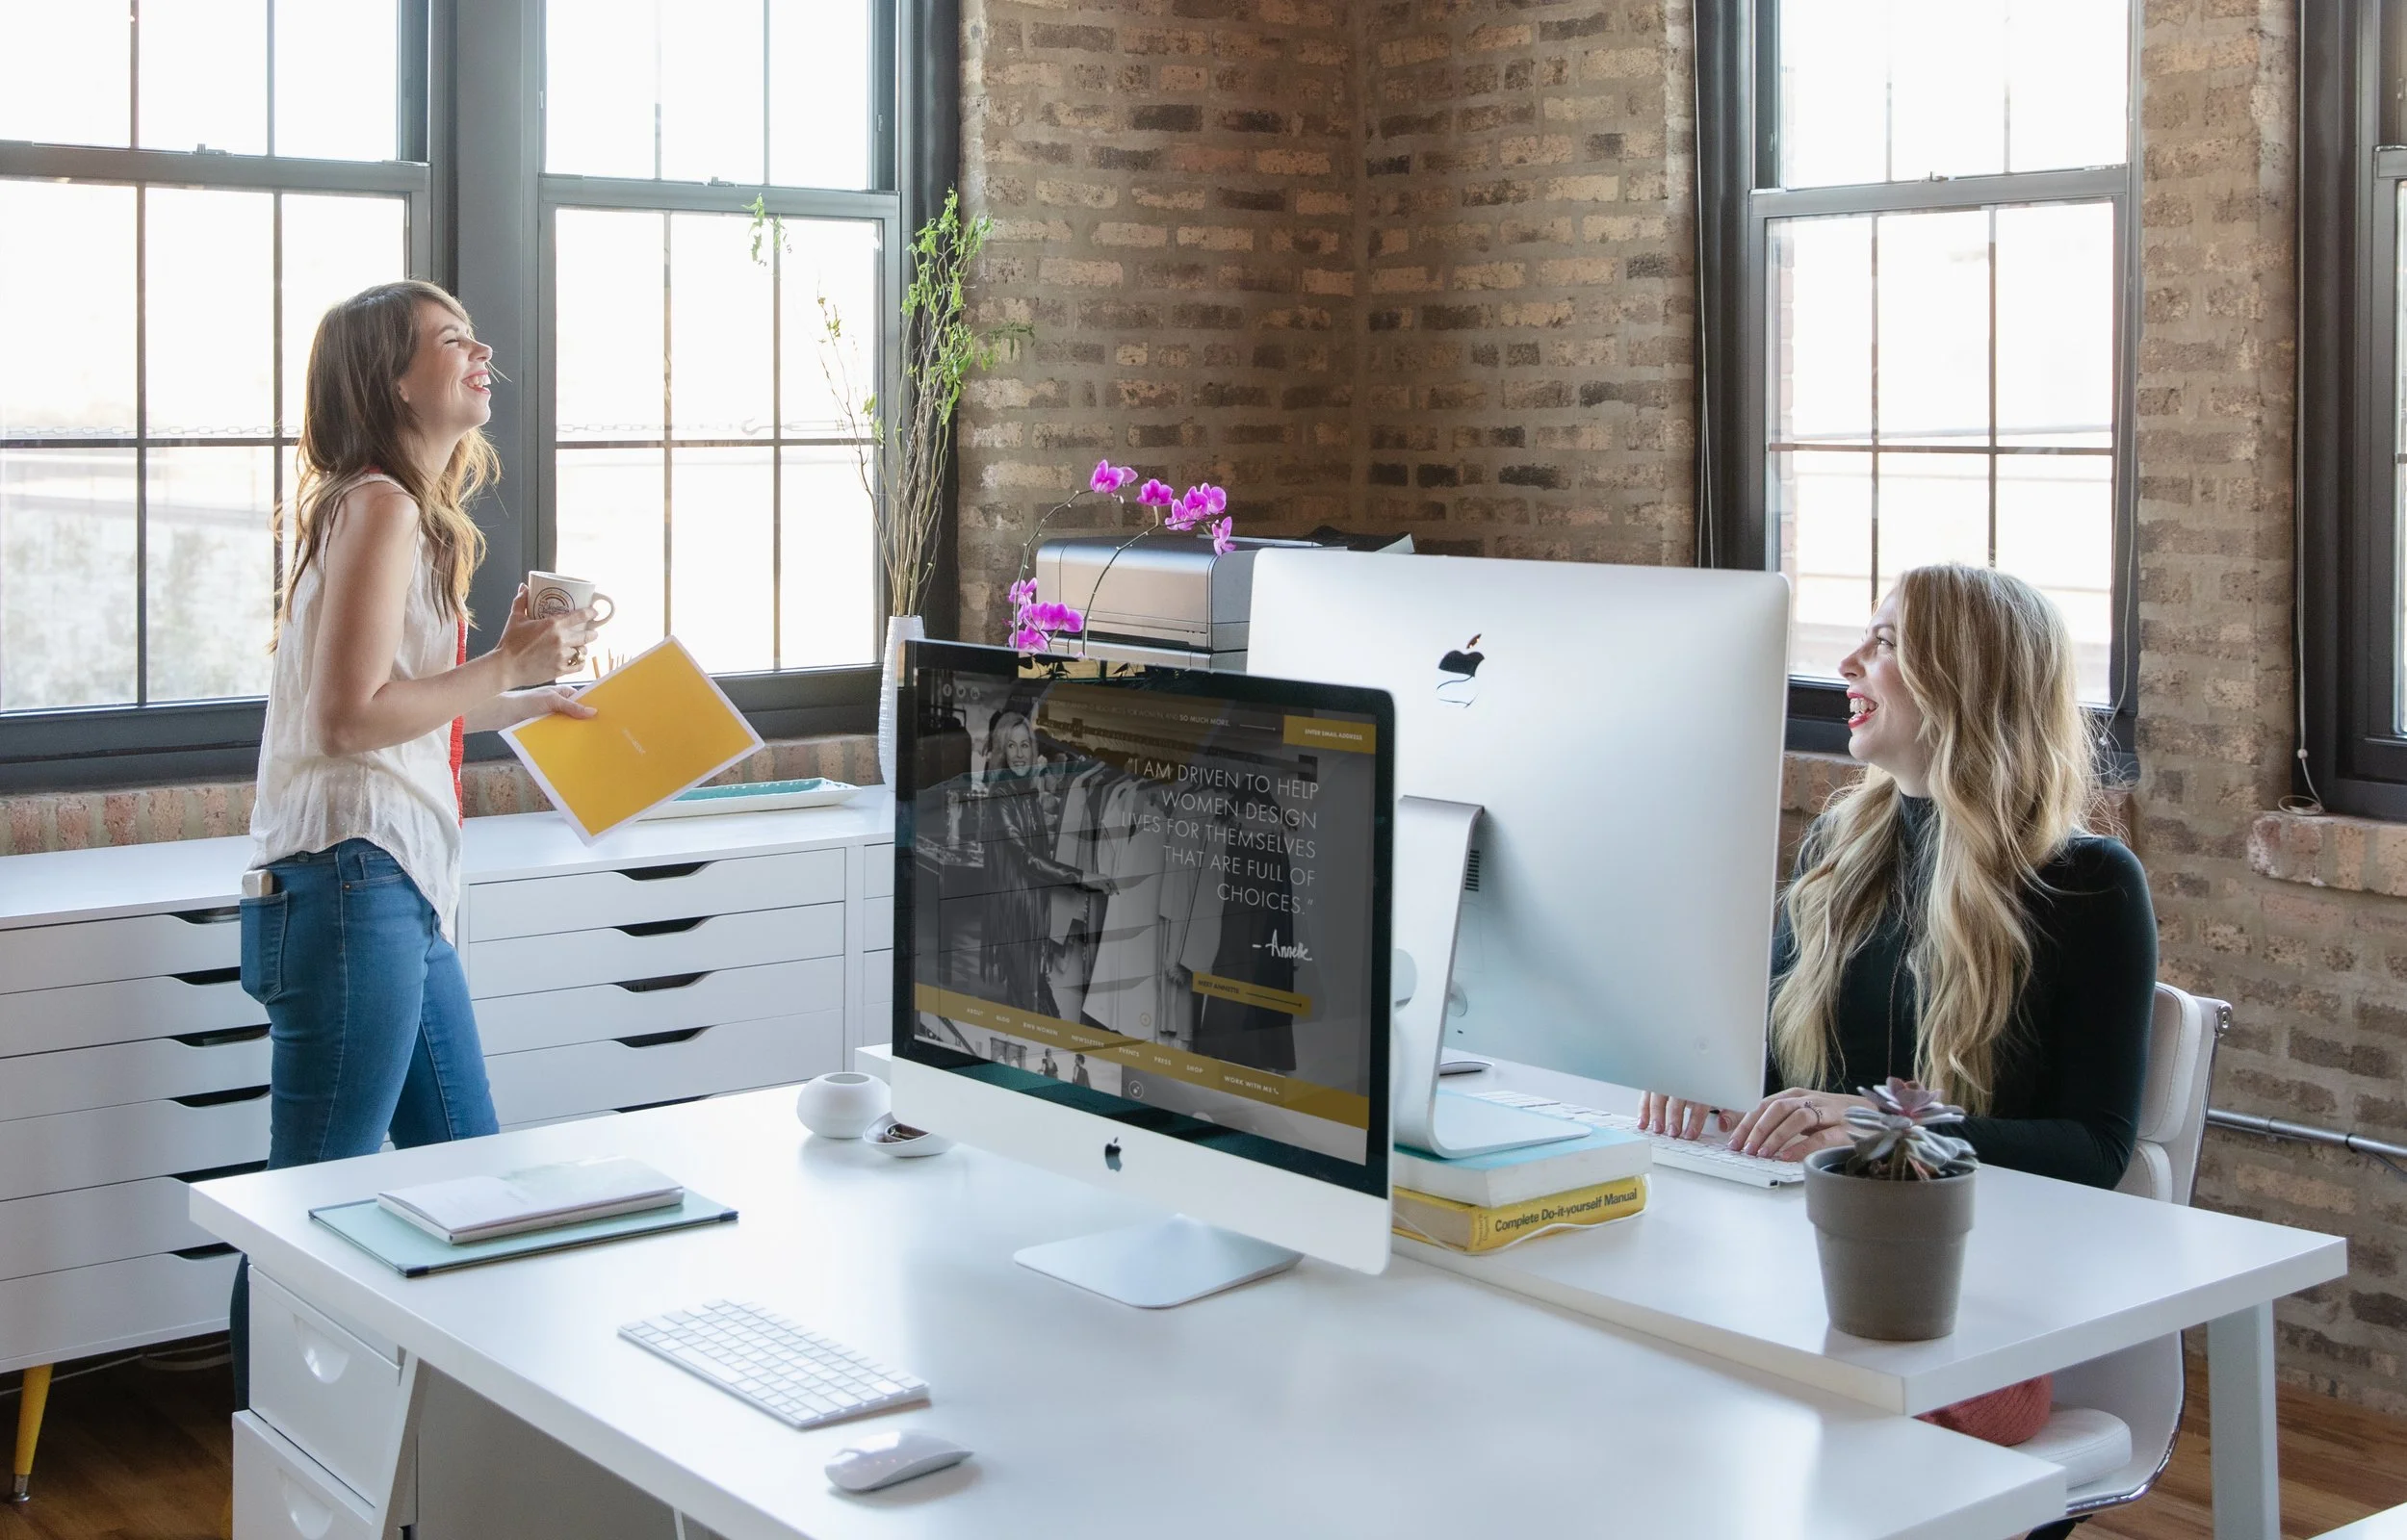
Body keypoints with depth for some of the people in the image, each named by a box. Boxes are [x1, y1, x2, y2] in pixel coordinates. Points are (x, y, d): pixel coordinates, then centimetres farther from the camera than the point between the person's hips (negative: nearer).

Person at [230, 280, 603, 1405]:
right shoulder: (379, 506, -11)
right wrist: (507, 667, -12)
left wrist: (528, 701, 21)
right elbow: (350, 715, -18)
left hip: (404, 897, 11)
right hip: (350, 889, -11)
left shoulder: (409, 511, 19)